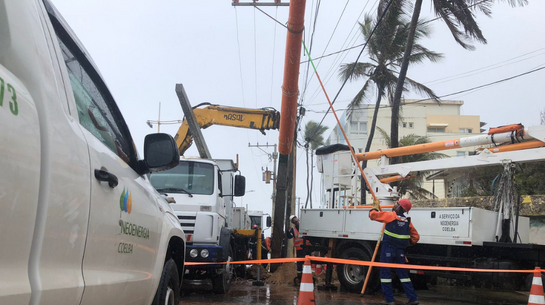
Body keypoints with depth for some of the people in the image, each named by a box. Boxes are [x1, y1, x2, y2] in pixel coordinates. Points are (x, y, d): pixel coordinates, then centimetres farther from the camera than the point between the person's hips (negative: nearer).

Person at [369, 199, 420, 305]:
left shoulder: (390, 215, -9)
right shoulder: (407, 221, 6)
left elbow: (373, 215, -5)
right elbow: (416, 236, 12)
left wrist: (375, 207, 13)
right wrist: (408, 243, 26)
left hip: (388, 248, -5)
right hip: (400, 250, 5)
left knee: (385, 272, 3)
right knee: (402, 273, 13)